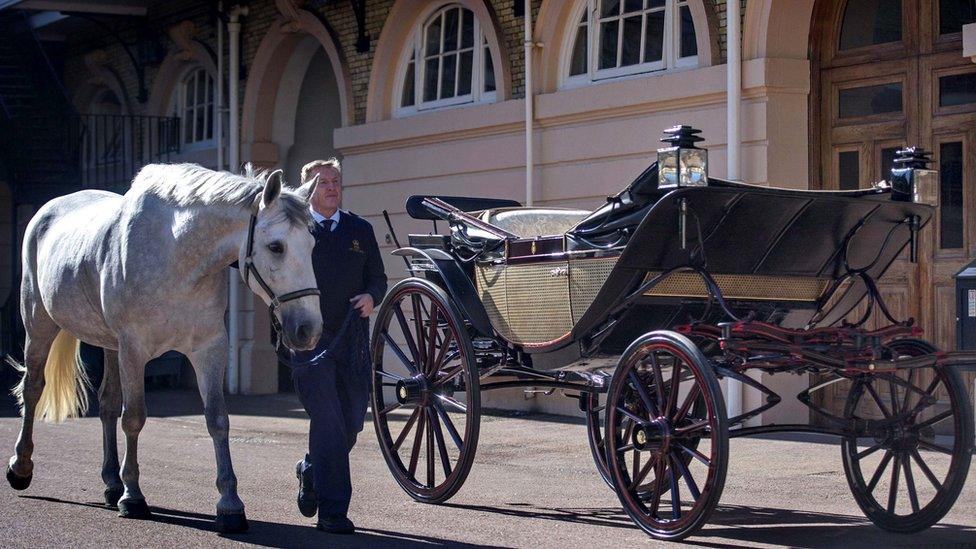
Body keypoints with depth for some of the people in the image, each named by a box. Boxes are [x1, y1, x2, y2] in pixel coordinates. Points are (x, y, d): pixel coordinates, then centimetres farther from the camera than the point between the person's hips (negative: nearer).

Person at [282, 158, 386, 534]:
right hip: (307, 341, -4)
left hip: (351, 342, 4)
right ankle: (332, 511, -4)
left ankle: (310, 471, 38)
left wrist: (371, 296, -4)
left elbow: (378, 278, 16)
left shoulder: (360, 230, 13)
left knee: (352, 422, 9)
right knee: (328, 422, -11)